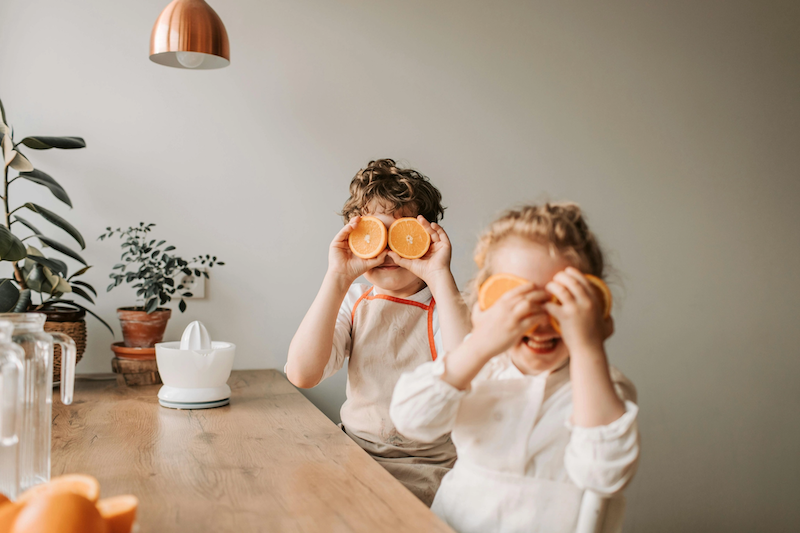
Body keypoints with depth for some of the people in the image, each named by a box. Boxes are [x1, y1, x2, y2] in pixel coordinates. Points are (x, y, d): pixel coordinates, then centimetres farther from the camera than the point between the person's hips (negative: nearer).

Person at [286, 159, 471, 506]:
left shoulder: (448, 305, -4)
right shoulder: (353, 302, 5)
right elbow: (302, 374, -12)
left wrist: (439, 276, -24)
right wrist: (337, 279, -15)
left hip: (426, 467, -4)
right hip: (353, 453, 4)